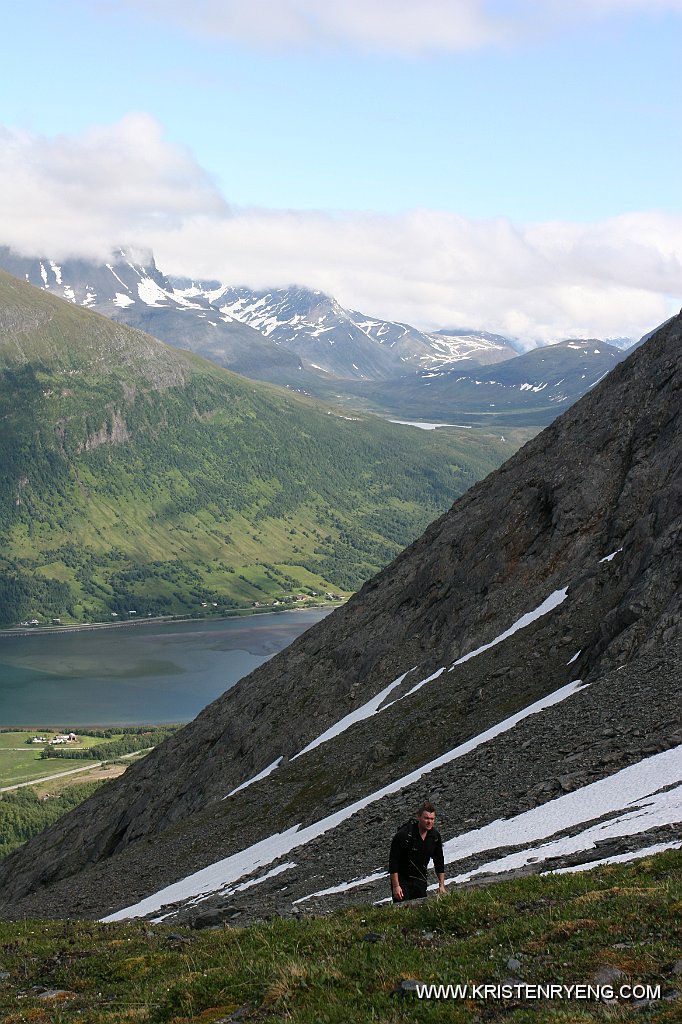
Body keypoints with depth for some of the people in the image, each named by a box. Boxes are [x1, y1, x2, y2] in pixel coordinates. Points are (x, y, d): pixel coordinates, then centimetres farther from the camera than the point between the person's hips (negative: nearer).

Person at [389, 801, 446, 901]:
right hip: (402, 880, -5)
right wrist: (395, 886, -20)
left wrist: (441, 885, 8)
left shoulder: (435, 836, -3)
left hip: (420, 880, 5)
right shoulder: (403, 834, -21)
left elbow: (439, 862, 10)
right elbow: (393, 861, -18)